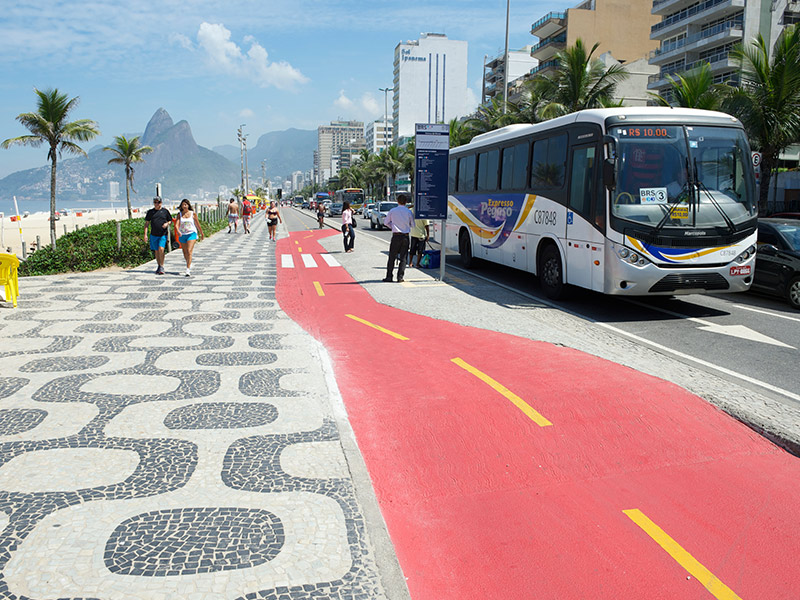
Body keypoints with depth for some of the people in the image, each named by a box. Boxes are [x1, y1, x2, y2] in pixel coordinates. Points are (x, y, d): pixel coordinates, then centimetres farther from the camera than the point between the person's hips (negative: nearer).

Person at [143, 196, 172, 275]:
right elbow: (146, 223, 10)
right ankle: (159, 266, 22)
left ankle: (162, 266, -6)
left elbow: (170, 220, 15)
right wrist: (145, 234, 3)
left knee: (161, 249, -18)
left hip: (163, 234, -2)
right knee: (156, 251, 8)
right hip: (154, 235, 2)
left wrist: (167, 223, -9)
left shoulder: (165, 211, 5)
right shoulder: (150, 212, 7)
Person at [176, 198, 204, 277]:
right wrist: (178, 231, -29)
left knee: (189, 252, -16)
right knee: (185, 252, 14)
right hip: (182, 235, 3)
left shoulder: (193, 213, 0)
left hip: (191, 234, -3)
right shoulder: (180, 214, 4)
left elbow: (198, 224, 7)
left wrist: (202, 234, 15)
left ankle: (188, 270, -19)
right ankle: (189, 264, 41)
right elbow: (177, 224, -9)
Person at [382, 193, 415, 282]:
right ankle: (400, 277, 3)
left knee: (392, 257, 7)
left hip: (396, 236, 0)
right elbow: (413, 225, 7)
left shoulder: (392, 211, -1)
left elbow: (386, 222, 8)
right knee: (403, 258, 6)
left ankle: (389, 276, 6)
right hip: (405, 236, 1)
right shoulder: (409, 212, 0)